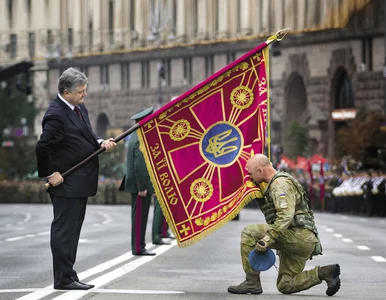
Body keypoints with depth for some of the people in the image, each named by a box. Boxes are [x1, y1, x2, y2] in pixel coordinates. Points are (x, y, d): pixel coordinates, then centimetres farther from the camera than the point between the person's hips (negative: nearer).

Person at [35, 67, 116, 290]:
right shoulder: (56, 115, -18)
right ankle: (64, 278, 0)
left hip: (81, 181, 10)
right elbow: (43, 147, -21)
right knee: (64, 230, -4)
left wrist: (101, 143, 3)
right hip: (66, 182, -10)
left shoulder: (80, 108, 11)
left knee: (72, 231, 15)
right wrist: (50, 174, -17)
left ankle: (68, 277, 22)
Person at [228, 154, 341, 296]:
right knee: (285, 286, 12)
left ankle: (252, 282, -13)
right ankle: (324, 273, 4)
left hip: (299, 235, -11)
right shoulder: (274, 184, 23)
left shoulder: (280, 184, -11)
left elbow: (285, 216, -25)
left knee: (249, 233, -14)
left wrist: (267, 239, -29)